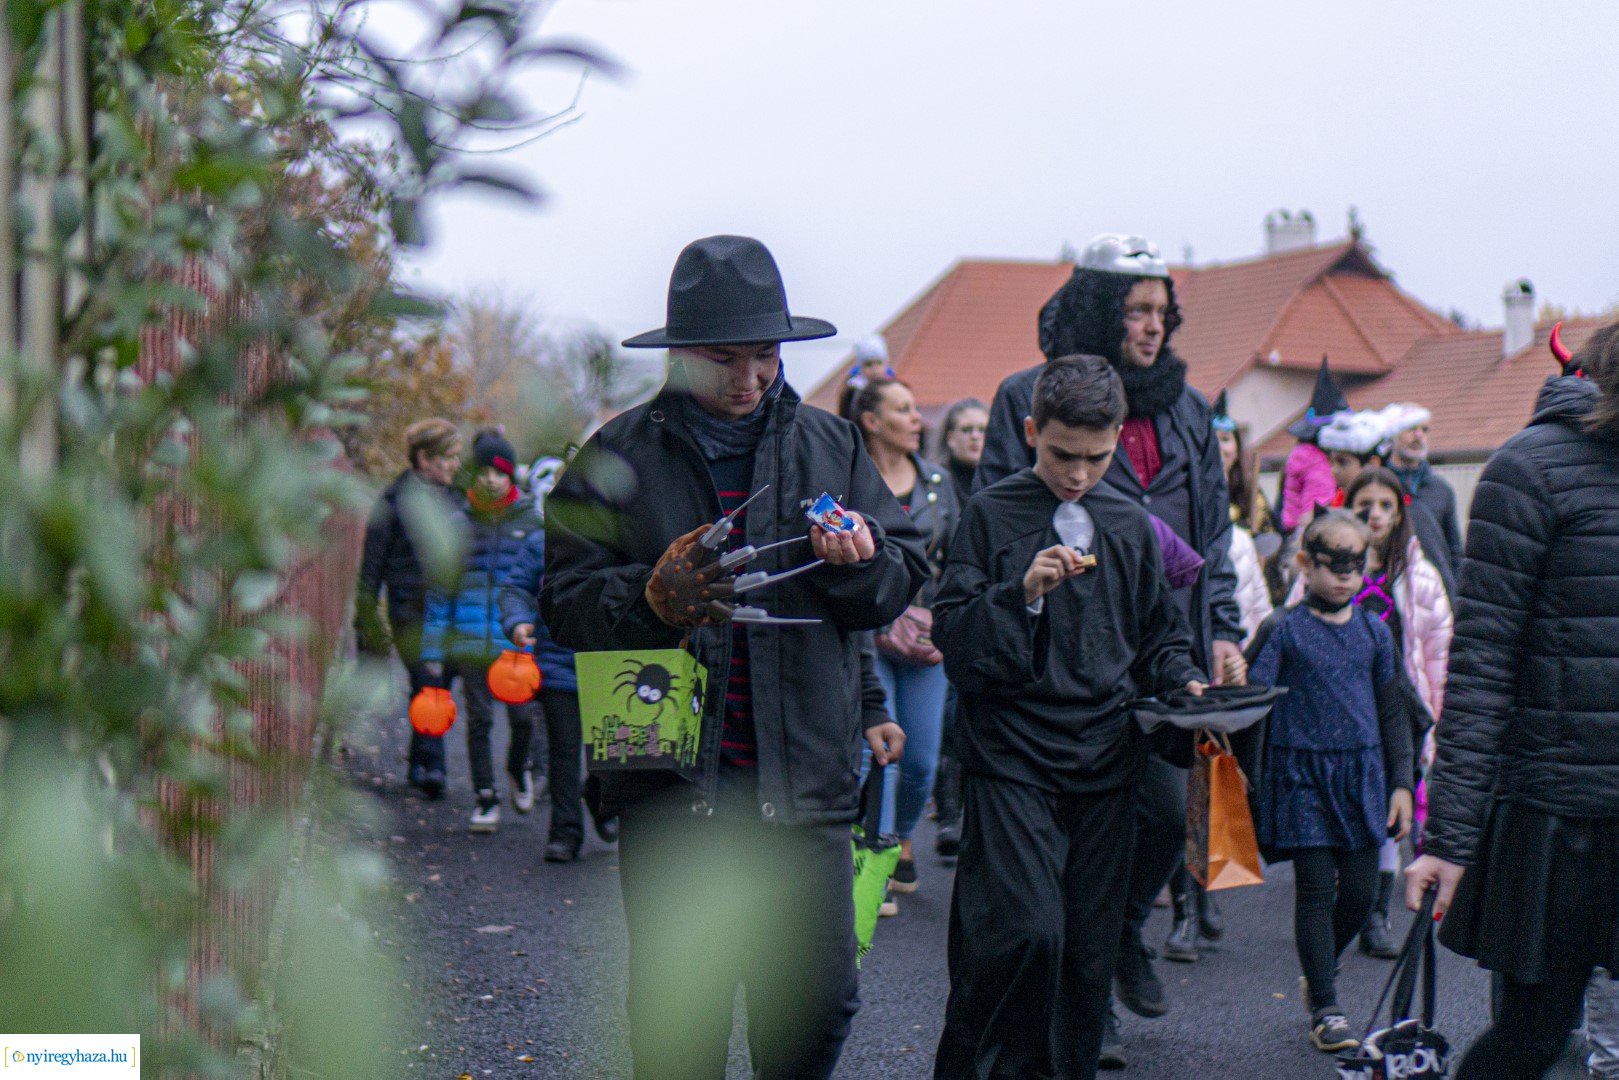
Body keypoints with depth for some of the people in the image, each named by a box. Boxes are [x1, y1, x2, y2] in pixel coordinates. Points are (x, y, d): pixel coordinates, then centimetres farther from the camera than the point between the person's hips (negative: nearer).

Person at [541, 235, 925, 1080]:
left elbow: (905, 579, 13)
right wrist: (649, 598, -20)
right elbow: (566, 603, -1)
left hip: (804, 781, 2)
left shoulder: (830, 446, 11)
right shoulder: (618, 458, 3)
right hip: (671, 782, -2)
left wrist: (861, 559, -10)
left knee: (818, 1003, 4)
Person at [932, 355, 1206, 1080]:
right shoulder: (991, 516, 0)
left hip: (1105, 757, 4)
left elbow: (1159, 634, 23)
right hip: (1013, 756, -4)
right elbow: (952, 638, -5)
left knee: (1089, 949, 5)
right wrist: (1023, 594, -18)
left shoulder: (1130, 525, 13)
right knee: (1027, 932, -18)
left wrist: (1182, 683, 4)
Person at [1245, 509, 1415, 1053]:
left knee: (1360, 890, 3)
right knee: (1316, 890, -3)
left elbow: (1393, 711, 14)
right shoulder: (1282, 630, -4)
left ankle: (1320, 970, 30)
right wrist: (1249, 778, -12)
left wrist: (1401, 783, 10)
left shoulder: (1374, 631, 9)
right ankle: (1324, 1009, 6)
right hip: (1301, 773, -4)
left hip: (1362, 771, 4)